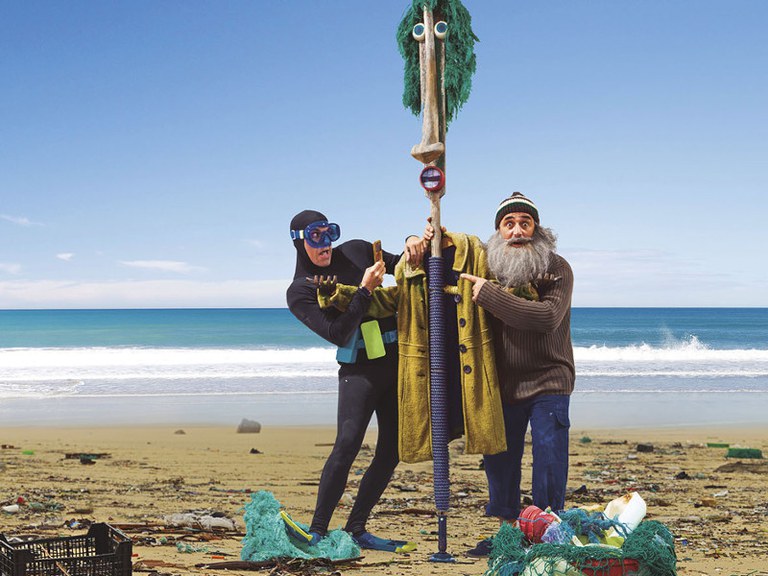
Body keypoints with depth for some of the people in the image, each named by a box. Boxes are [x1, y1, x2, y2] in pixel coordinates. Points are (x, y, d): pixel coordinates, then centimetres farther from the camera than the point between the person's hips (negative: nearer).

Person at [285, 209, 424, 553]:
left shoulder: (355, 251, 7)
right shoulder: (300, 293, -4)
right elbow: (338, 335, -15)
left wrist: (412, 246, -3)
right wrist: (365, 290, -20)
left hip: (396, 360, 5)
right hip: (359, 370, -5)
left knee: (391, 451, 3)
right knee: (347, 445, -22)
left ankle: (356, 529, 11)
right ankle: (318, 531, -18)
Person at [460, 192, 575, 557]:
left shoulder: (557, 269, -9)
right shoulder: (488, 267, 1)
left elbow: (547, 317, -26)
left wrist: (489, 295, -27)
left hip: (548, 381, -4)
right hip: (504, 383, 4)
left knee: (549, 462, -4)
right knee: (499, 461, 10)